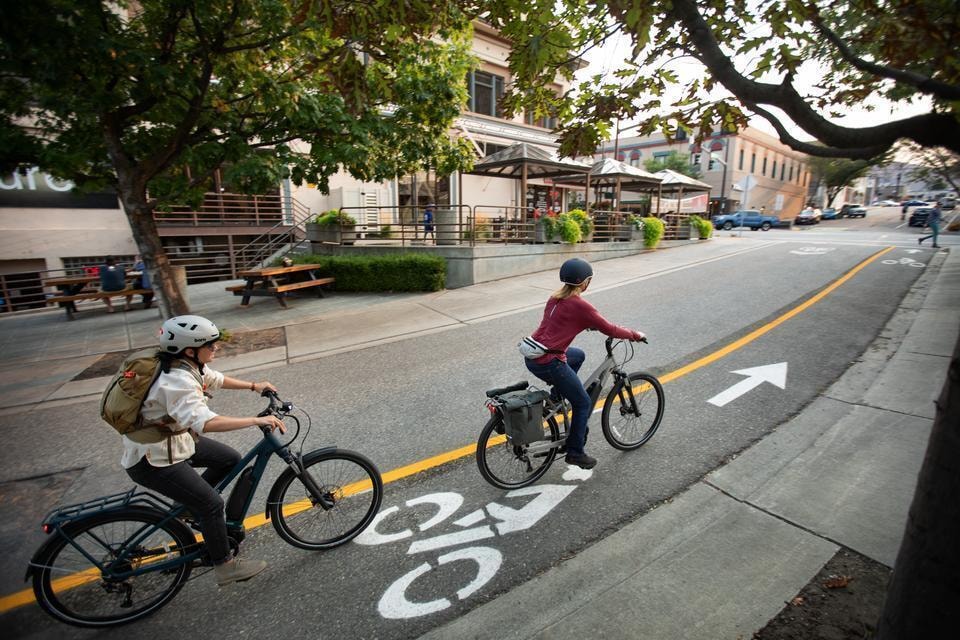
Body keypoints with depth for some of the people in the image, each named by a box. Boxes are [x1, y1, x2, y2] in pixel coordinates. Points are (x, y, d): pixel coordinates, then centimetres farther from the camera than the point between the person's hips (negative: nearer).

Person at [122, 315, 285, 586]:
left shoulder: (187, 364, -4)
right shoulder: (177, 381, -33)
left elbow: (215, 379, 15)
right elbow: (206, 422, -46)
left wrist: (253, 386, 7)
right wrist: (256, 420, -46)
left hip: (175, 438, 9)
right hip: (151, 460, -9)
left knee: (230, 459, 9)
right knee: (212, 504, -7)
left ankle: (193, 506, 27)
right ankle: (225, 567, 10)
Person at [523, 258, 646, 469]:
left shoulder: (556, 297, 11)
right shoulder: (580, 305, -13)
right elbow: (609, 329, -5)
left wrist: (592, 323, 37)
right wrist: (634, 335, 10)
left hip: (532, 357, 8)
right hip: (548, 363, -8)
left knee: (579, 355, 32)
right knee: (583, 404, 11)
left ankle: (557, 396, 29)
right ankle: (575, 453, 21)